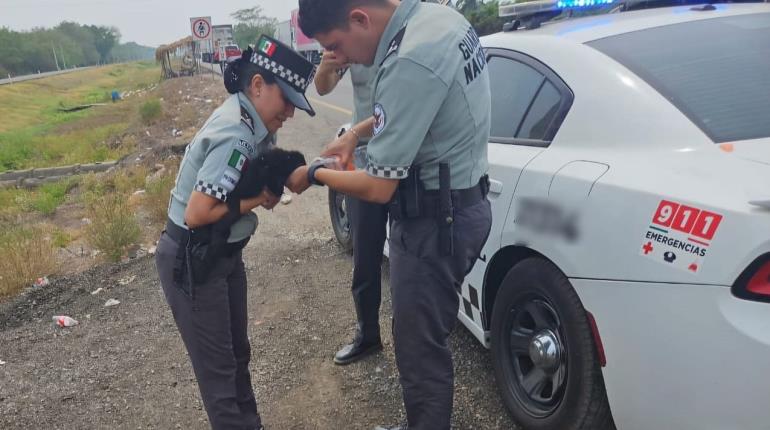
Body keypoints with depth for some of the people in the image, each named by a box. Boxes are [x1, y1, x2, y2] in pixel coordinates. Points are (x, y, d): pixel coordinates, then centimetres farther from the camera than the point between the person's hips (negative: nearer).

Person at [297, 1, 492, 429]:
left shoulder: (410, 62, -28)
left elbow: (378, 188, -22)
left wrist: (315, 173, -4)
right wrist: (358, 131, 15)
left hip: (436, 220, -10)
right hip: (462, 202, 10)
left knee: (421, 348, 5)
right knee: (426, 337, 23)